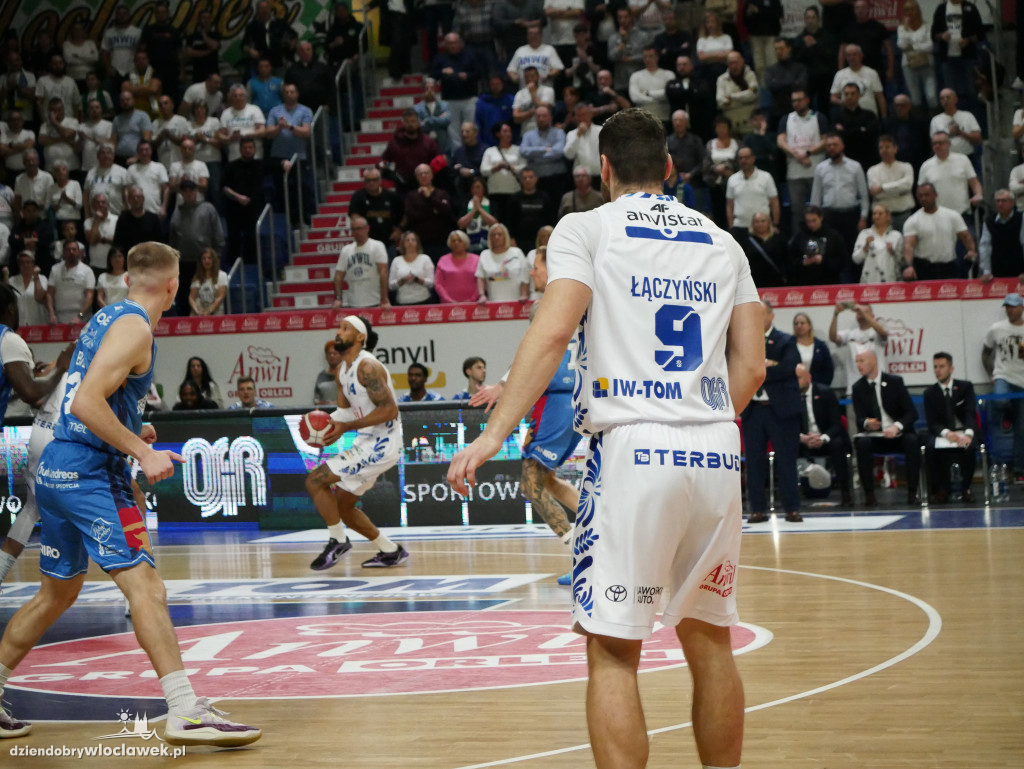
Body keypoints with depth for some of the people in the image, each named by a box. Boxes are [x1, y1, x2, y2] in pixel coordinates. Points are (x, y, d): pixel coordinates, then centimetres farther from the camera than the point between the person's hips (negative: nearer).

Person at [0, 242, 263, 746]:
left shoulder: (108, 317, 17)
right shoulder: (134, 328, -11)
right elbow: (86, 403, -21)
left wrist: (131, 437, 33)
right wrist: (143, 453, -19)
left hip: (55, 470, 10)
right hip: (88, 473, -10)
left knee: (57, 593, 21)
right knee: (145, 587, -15)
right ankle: (186, 713, -22)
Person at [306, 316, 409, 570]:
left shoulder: (367, 366, -18)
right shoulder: (342, 370, 12)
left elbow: (389, 409, -24)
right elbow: (345, 410, 18)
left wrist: (346, 427, -24)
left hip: (381, 444, -10)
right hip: (367, 443, 10)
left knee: (315, 481, -13)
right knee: (342, 505, 17)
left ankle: (338, 541, -1)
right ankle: (391, 552, 24)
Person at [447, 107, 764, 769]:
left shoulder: (586, 229, 4)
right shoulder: (722, 242, 17)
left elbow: (553, 332, -11)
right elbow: (751, 367, 14)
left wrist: (494, 435, -13)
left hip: (632, 447, -5)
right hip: (717, 454, 5)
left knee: (614, 652, 0)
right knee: (710, 642, 16)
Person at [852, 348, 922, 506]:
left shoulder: (895, 382, 1)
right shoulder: (858, 387, 6)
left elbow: (911, 413, -3)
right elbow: (859, 418, -2)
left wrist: (897, 426, -22)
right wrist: (867, 423, -27)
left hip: (898, 435, -1)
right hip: (873, 436, 1)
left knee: (912, 441, -32)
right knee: (862, 443, -33)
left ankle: (912, 493, -26)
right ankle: (869, 494, -27)